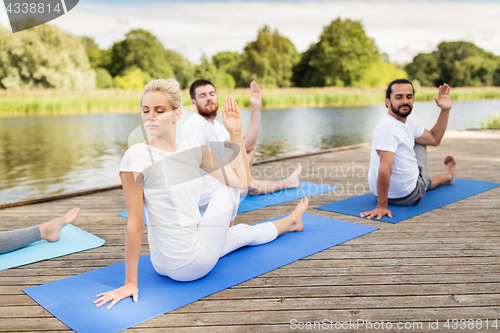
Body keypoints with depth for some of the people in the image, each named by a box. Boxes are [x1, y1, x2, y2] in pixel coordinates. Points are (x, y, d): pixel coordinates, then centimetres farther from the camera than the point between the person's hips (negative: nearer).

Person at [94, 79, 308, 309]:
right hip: (186, 267, -5)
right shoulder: (137, 157, -22)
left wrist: (235, 134, 0)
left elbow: (243, 181, 0)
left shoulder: (193, 149, -3)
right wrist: (130, 283, -17)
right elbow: (135, 223, -21)